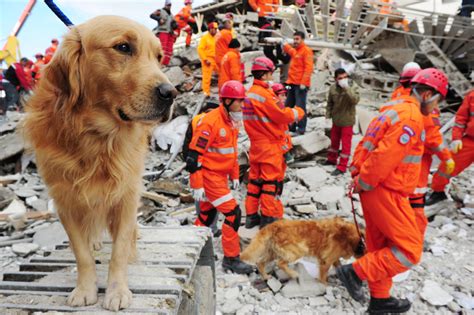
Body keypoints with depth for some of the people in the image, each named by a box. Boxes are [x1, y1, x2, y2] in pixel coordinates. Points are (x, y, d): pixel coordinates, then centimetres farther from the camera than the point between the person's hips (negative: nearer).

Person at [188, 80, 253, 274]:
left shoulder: (232, 122, 11)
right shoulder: (210, 122, -19)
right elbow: (195, 154, -20)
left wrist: (234, 176, 21)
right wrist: (197, 185, -21)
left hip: (220, 176, 9)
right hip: (208, 176, -9)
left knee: (207, 215, 18)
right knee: (233, 214, -10)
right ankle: (231, 259, 2)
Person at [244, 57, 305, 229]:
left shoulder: (250, 93, 11)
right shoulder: (264, 94, -19)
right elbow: (283, 115, -18)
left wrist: (289, 114, 6)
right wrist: (298, 112, -1)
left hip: (256, 144, 9)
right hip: (271, 145, -9)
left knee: (255, 179, 13)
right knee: (272, 181, 0)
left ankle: (251, 215, 21)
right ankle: (269, 218, 7)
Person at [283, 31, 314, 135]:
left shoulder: (306, 50, -8)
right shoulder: (295, 50, 17)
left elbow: (308, 68, -16)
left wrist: (303, 82, -22)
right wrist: (285, 45, 30)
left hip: (301, 84, -9)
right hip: (292, 83, 9)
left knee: (300, 106, -8)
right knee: (289, 105, 12)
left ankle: (301, 129, -2)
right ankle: (290, 126, 22)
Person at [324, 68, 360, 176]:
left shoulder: (353, 87, -15)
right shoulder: (333, 88, -4)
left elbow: (355, 100, -32)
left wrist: (346, 88, -35)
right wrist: (328, 116, 3)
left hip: (347, 120, -4)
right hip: (336, 119, 5)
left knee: (346, 143, 1)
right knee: (334, 140, 19)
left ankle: (342, 167, 8)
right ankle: (332, 159, 39)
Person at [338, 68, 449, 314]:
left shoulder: (393, 111, 16)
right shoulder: (412, 116, -17)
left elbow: (365, 145, 15)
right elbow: (385, 157, -25)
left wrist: (357, 175, 9)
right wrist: (363, 183, -14)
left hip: (373, 189, 10)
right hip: (387, 192, -10)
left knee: (381, 246, 18)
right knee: (410, 249, -1)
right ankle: (355, 272, 1)